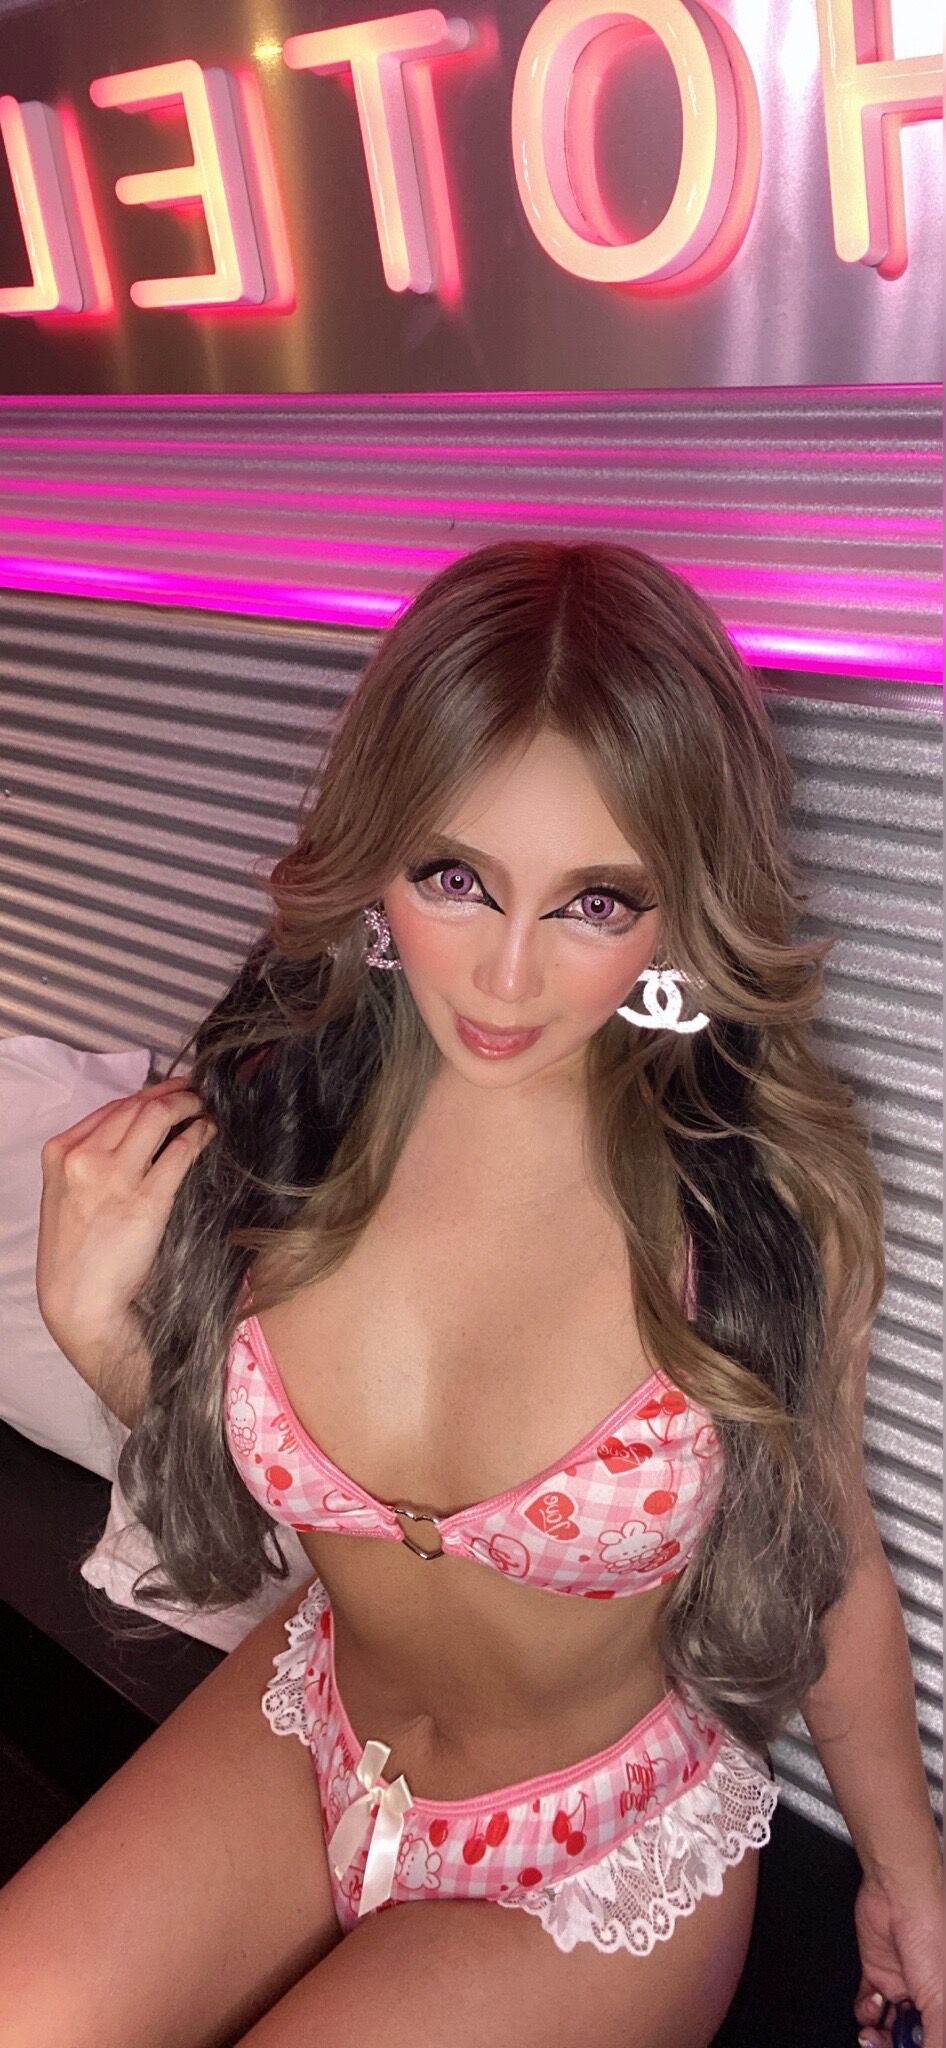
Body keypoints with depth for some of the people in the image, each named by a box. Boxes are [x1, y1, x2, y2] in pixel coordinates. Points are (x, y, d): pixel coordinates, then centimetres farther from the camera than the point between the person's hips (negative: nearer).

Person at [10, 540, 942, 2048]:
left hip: (606, 1864, -2)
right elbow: (215, 1441, 2)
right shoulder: (270, 1104, -17)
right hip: (308, 1730, 3)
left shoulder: (774, 1189, -26)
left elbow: (822, 1541, -8)